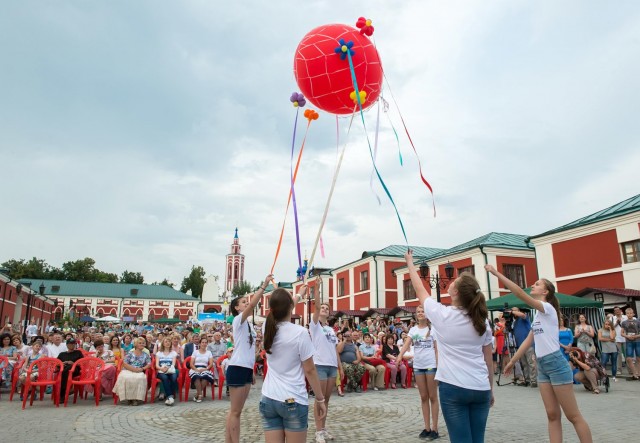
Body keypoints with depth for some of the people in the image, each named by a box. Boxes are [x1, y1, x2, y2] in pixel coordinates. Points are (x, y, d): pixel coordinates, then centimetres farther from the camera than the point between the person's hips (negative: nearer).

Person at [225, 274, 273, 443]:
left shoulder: (248, 324, 16)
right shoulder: (238, 320, -10)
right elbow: (253, 304, -27)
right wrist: (264, 285, -27)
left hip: (246, 369, 9)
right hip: (237, 369, -9)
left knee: (236, 410, 13)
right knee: (235, 411, -1)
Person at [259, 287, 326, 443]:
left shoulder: (268, 329, 0)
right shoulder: (300, 332, -15)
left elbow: (278, 313, 23)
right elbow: (310, 370, -9)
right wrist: (320, 399, 2)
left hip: (268, 399, 5)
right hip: (293, 401, -4)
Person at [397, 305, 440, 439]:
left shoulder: (433, 329, -3)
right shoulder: (413, 330, 6)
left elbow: (437, 348, -3)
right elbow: (406, 344, -6)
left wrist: (438, 365, -11)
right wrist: (399, 356, -23)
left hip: (431, 365, -4)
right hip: (418, 365, 4)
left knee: (432, 397, 3)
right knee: (423, 397, 9)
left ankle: (434, 428, 9)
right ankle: (427, 427, 17)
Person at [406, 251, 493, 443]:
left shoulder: (441, 314, -8)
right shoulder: (482, 322, 3)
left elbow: (419, 289, 7)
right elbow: (488, 361, 10)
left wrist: (410, 262, 19)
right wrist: (490, 390, 21)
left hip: (453, 388, -4)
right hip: (481, 389, 4)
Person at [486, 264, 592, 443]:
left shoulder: (547, 308, -11)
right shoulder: (538, 315, 15)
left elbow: (520, 293, -24)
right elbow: (528, 341, 18)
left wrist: (497, 273, -24)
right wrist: (511, 362, 19)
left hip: (556, 364, -8)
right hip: (542, 366, 8)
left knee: (573, 416, 0)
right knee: (553, 415, 8)